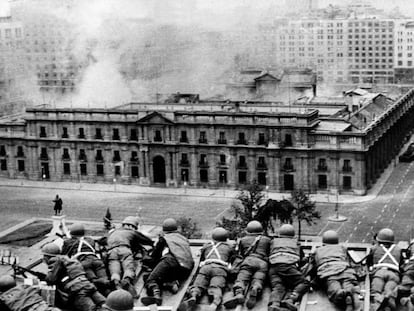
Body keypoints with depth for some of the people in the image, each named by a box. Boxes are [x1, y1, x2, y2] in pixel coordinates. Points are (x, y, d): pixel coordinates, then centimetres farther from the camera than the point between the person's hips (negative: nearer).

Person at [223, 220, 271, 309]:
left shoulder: (243, 240, 27)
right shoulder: (267, 240, 30)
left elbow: (240, 254, 33)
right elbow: (270, 253, 37)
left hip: (249, 260, -1)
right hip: (263, 263, 1)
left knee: (241, 280, -16)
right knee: (257, 282, -19)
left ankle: (239, 294, -49)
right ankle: (255, 291, -55)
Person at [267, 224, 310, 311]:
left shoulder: (274, 241, 33)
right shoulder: (296, 242, 31)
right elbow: (302, 257, 41)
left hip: (274, 266, 2)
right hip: (289, 266, -2)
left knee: (277, 287, -13)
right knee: (304, 283, 2)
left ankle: (274, 303, -49)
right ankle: (290, 299, -28)